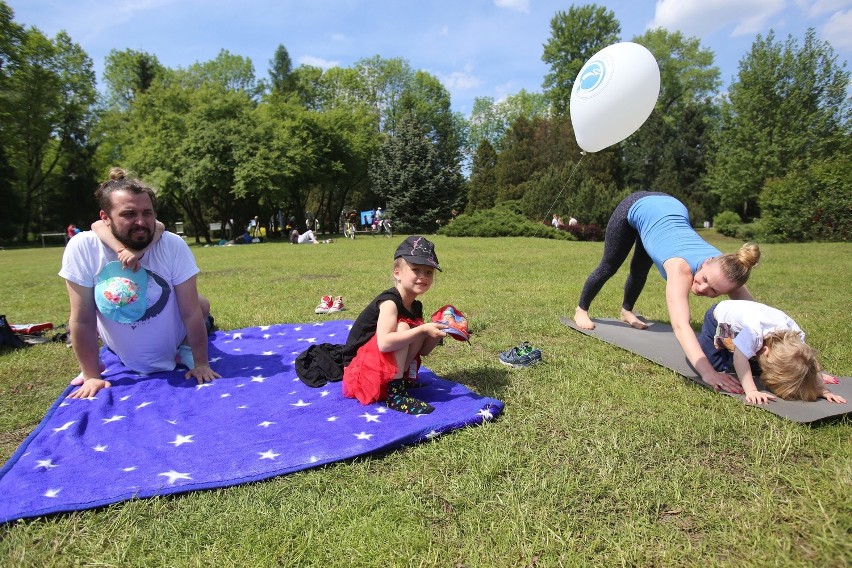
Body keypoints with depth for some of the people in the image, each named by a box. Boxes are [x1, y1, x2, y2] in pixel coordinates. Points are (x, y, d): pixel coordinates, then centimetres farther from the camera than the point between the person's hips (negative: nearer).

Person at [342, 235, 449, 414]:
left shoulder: (416, 306, 4)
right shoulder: (389, 302, -22)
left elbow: (422, 350, 9)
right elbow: (384, 343, -38)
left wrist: (436, 332, -11)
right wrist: (423, 330, -33)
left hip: (386, 367, 8)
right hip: (359, 368, -8)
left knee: (418, 328, -6)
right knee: (402, 327, -28)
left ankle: (402, 378, -7)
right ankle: (395, 394, -25)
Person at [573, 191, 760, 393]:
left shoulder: (724, 270, -29)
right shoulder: (682, 268, -43)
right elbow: (680, 326, -56)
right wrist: (707, 372, -65)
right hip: (637, 208, -4)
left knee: (640, 269, 22)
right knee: (609, 266, 12)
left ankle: (626, 311, 48)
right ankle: (581, 310, 35)